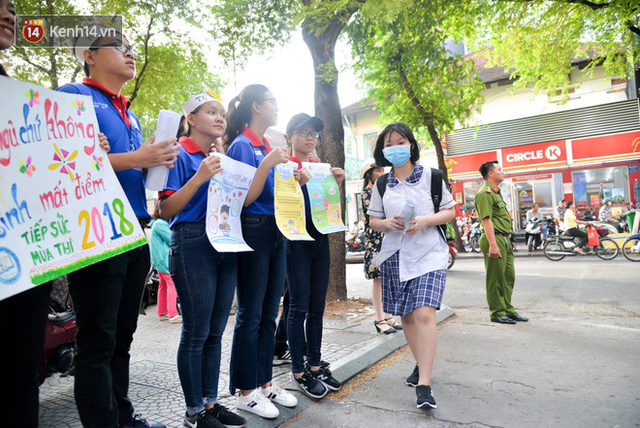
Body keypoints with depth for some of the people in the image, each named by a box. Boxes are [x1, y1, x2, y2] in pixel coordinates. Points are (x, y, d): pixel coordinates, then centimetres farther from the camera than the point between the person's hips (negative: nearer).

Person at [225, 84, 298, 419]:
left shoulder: (269, 147, 16)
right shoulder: (242, 145, -7)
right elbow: (245, 198, -15)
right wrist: (267, 163, -21)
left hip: (275, 234, 8)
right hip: (253, 233, -8)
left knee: (269, 314, 13)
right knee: (250, 315, 1)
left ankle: (265, 382, 26)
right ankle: (246, 391, 16)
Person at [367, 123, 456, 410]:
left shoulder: (431, 177, 0)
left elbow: (450, 211, 3)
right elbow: (373, 220, 12)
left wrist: (425, 220, -15)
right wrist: (387, 223, -11)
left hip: (429, 254, -4)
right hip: (395, 255, 4)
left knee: (424, 313, -18)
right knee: (406, 315, 11)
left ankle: (424, 384, -12)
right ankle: (421, 365, 31)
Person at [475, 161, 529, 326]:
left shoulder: (496, 192, 21)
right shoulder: (485, 193, -12)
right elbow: (486, 220, -20)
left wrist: (509, 239, 23)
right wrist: (493, 245, -25)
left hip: (505, 240, 10)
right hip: (495, 239, -10)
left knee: (509, 277, 14)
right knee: (496, 279, -2)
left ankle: (508, 310, 25)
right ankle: (497, 313, 7)